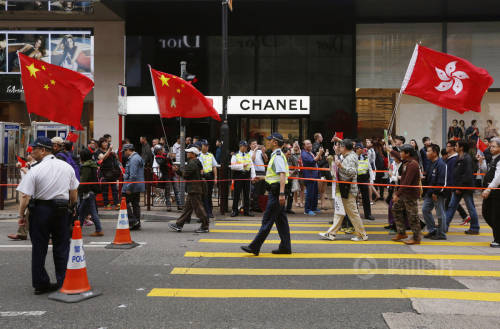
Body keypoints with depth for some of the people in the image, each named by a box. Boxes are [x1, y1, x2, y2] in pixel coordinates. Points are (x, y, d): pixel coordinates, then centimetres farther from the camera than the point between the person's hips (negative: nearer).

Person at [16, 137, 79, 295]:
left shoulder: (35, 170, -11)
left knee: (39, 248, 9)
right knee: (61, 247, 12)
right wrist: (72, 207, 25)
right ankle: (63, 282, 15)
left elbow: (25, 196, -13)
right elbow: (74, 192, 11)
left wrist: (21, 215, -1)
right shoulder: (67, 167, 3)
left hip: (40, 210, -3)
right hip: (62, 210, 3)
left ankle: (40, 283, 15)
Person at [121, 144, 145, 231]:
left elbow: (133, 175, -23)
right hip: (138, 186, 10)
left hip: (132, 185, -10)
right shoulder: (138, 157, 18)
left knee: (125, 202, -3)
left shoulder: (133, 159, -16)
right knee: (136, 204, 11)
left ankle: (132, 220, -6)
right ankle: (137, 224, 13)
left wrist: (129, 188, -22)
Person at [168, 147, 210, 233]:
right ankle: (179, 225, 18)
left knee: (198, 208, -5)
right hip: (193, 190, 11)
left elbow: (185, 174, -19)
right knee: (187, 207, 13)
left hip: (194, 190, -11)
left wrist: (182, 172, 2)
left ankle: (205, 227, 0)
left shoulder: (192, 163, -17)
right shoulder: (194, 162, 17)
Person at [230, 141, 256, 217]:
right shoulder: (235, 155, 1)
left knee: (247, 194, 7)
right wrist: (242, 165, -16)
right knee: (236, 194, -1)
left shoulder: (248, 155, 15)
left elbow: (252, 166, 11)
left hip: (247, 176, 4)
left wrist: (253, 176, 1)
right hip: (238, 176, -4)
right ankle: (235, 211, 6)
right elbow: (232, 166, -9)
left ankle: (246, 211, 14)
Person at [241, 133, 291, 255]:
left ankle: (254, 247, -6)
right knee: (281, 220, 11)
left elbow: (282, 175, -25)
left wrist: (281, 193, -31)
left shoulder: (278, 156, -15)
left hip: (276, 192, -11)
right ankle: (285, 247, 16)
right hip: (276, 191, 11)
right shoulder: (277, 155, 17)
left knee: (267, 220, -8)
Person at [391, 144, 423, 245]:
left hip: (411, 194, -10)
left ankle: (416, 238, 9)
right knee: (396, 209, 13)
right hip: (404, 193, 10)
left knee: (412, 215, -2)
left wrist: (397, 194, -24)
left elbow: (407, 182, -24)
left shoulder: (412, 165, -20)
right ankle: (401, 233, 21)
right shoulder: (406, 163, 10)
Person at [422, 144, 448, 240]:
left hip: (438, 193, -10)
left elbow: (441, 181, -21)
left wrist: (435, 192, -21)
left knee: (440, 213, 0)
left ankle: (441, 234, 9)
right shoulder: (431, 164, 14)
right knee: (425, 209, 11)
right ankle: (432, 230, 21)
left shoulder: (440, 164, -17)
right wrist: (426, 191, 16)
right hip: (430, 192, 10)